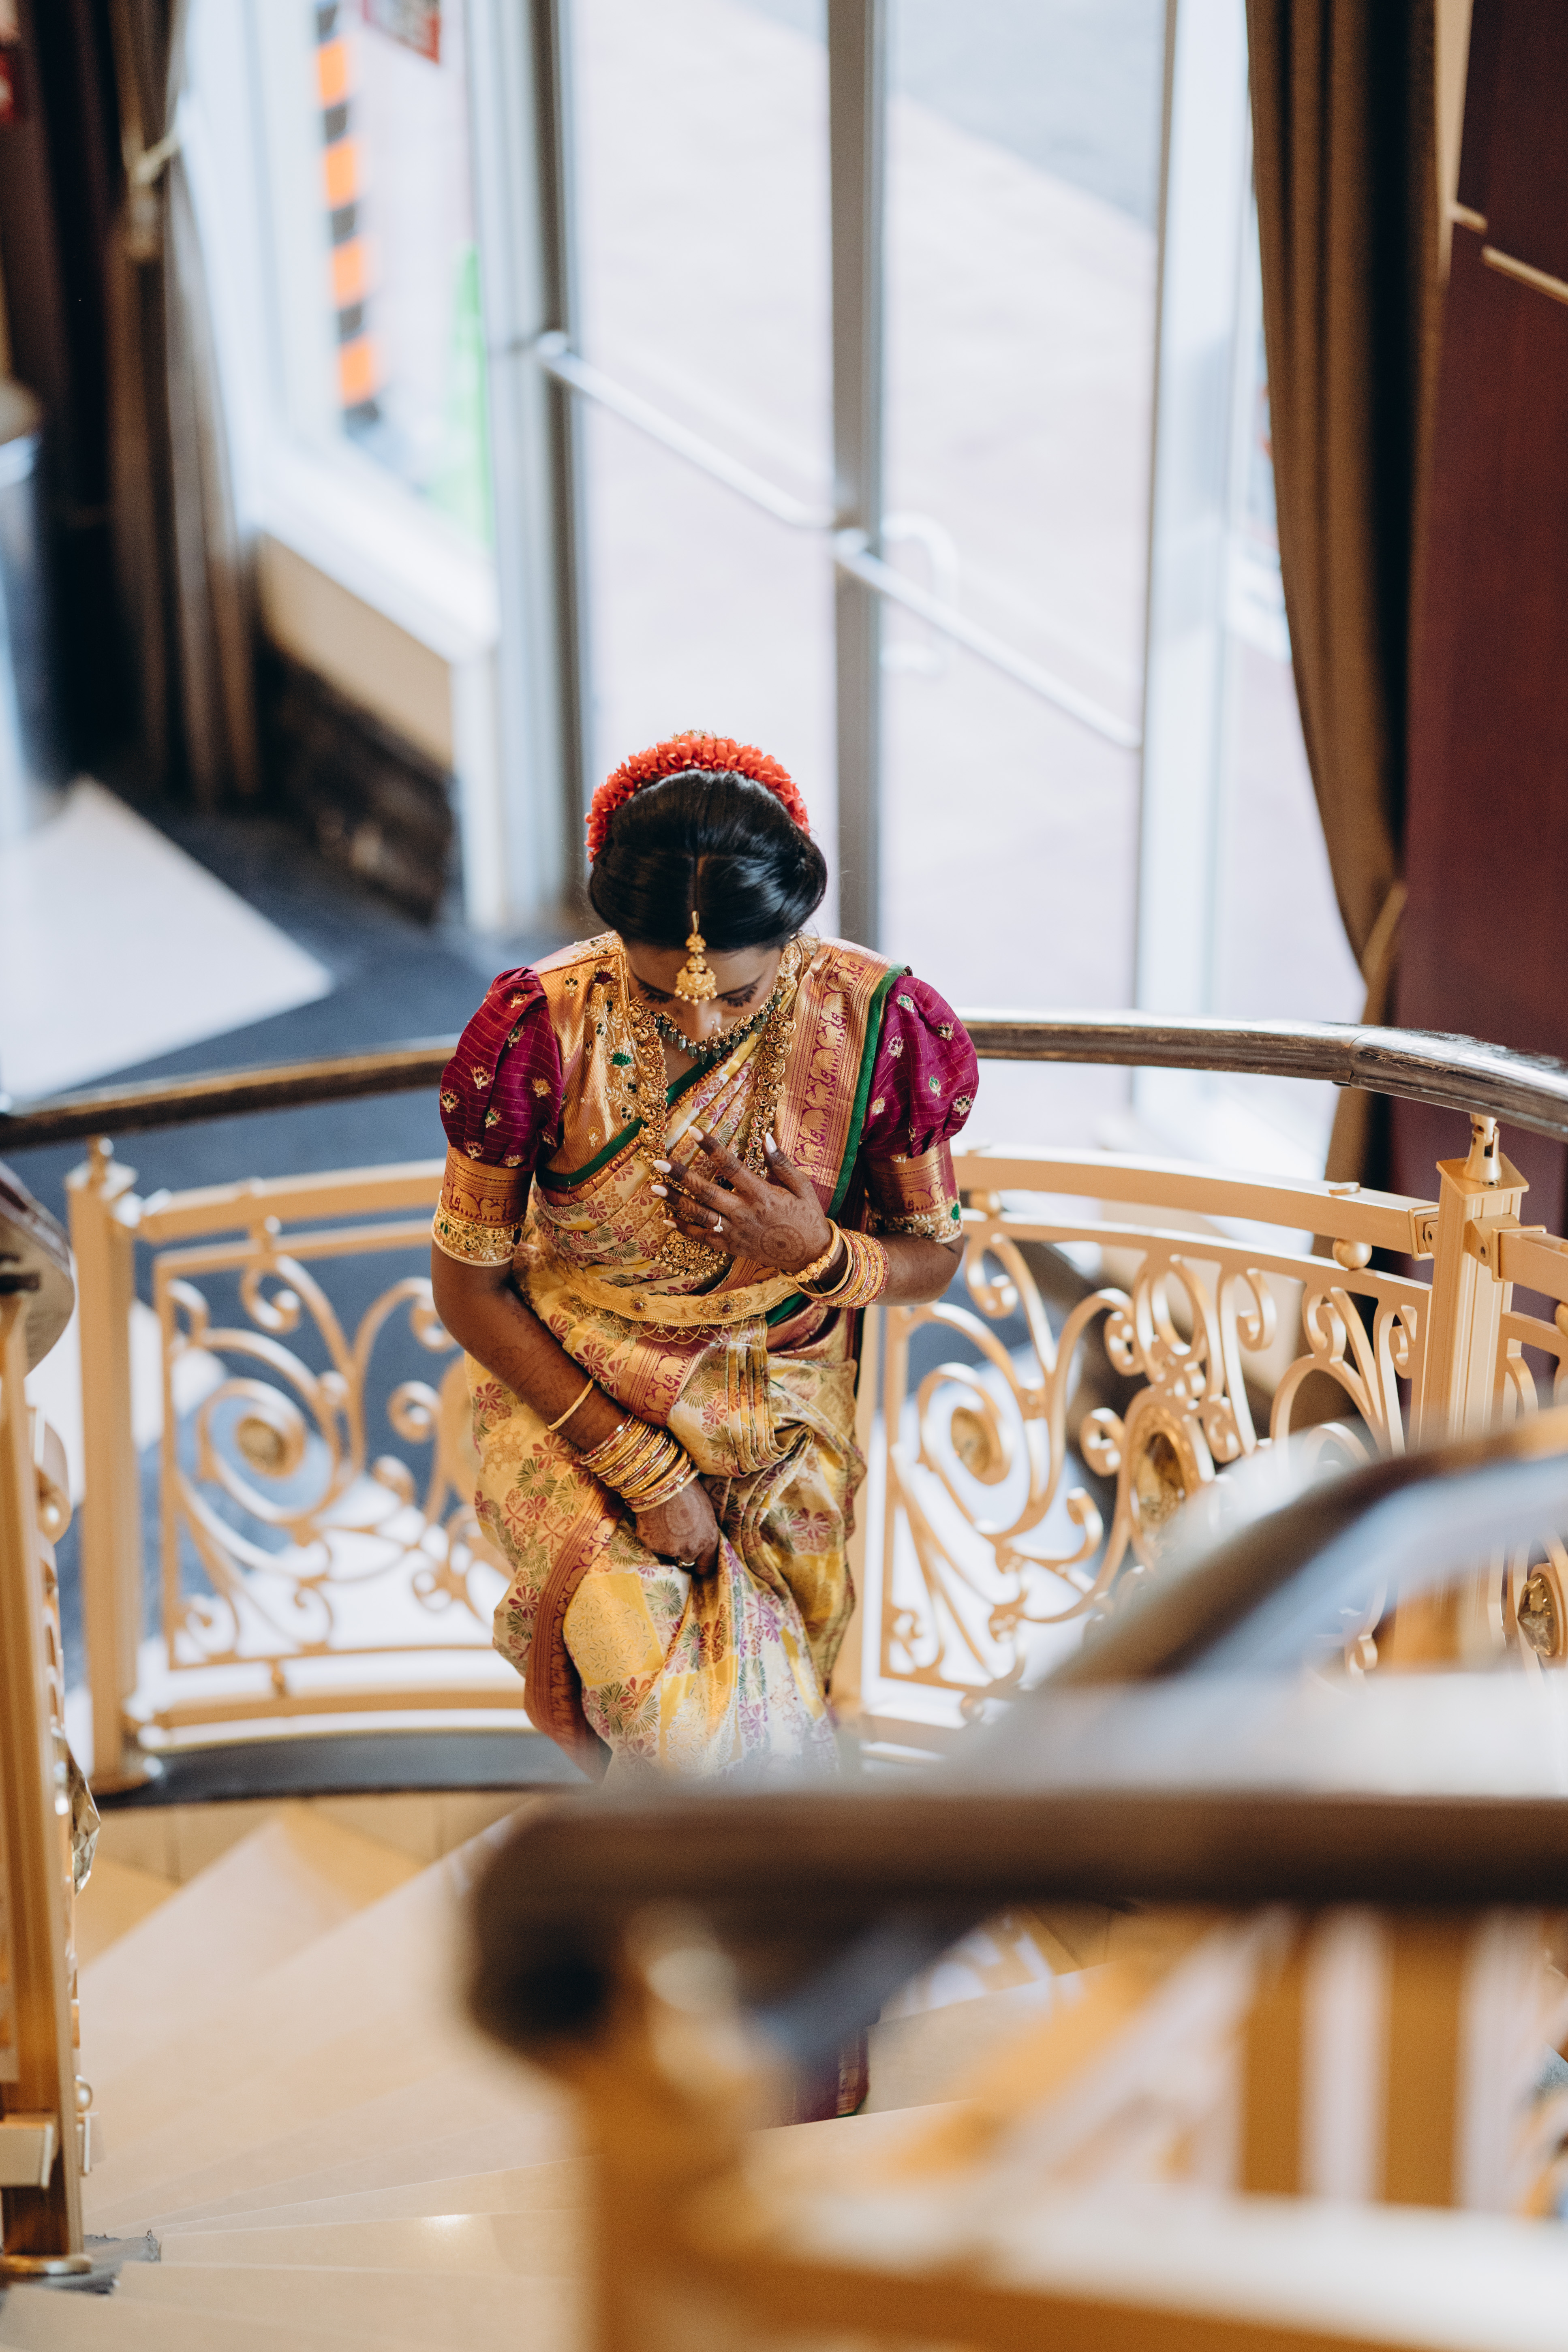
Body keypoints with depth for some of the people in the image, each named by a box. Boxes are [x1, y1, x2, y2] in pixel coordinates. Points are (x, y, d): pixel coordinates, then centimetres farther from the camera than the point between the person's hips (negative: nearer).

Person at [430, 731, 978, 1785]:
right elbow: (469, 1285, -10)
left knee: (777, 1722, -3)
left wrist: (817, 1252, -25)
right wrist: (639, 1467, -16)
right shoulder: (539, 1031, -21)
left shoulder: (883, 1027, -17)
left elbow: (933, 1258, -1)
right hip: (573, 1400, -2)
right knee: (686, 1727, -18)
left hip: (781, 1412, 2)